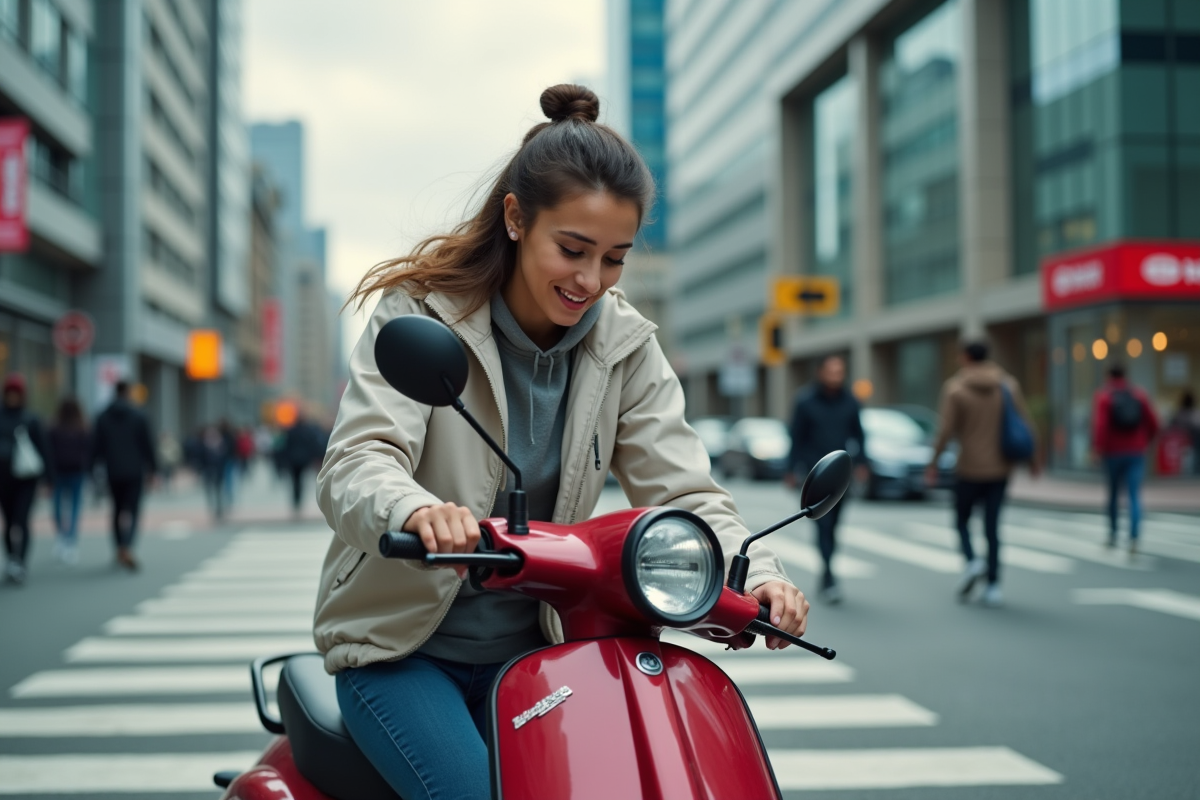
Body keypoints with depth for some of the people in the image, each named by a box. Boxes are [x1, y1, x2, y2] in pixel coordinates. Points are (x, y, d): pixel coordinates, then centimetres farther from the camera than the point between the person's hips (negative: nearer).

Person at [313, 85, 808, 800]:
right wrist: (416, 511, -48)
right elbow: (355, 465, -24)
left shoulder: (626, 346, 0)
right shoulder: (421, 312, -11)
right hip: (400, 645, -3)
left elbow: (683, 490, -6)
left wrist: (756, 574, -27)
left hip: (531, 647, 4)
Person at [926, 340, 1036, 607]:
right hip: (1000, 468, 3)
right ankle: (994, 585, 3)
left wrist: (933, 463, -3)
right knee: (992, 527, 8)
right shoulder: (1008, 384, 3)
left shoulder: (955, 387, -7)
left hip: (969, 468, -3)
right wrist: (1032, 456, 15)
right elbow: (1025, 424, 3)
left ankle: (972, 560, -11)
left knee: (962, 520, 14)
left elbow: (945, 430, -12)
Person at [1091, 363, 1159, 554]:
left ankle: (1113, 533, 28)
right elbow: (1153, 424, 3)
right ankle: (1133, 538, -21)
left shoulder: (1103, 397, -5)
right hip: (1136, 453, 1)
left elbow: (1100, 425, -18)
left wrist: (1098, 446, -9)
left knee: (1113, 493, 18)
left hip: (1113, 452, -1)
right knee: (1135, 495, -6)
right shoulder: (1139, 395, 4)